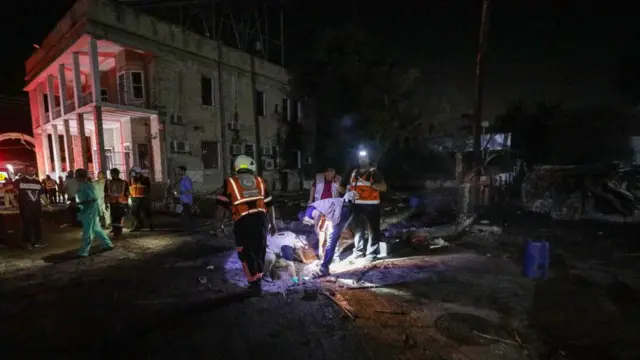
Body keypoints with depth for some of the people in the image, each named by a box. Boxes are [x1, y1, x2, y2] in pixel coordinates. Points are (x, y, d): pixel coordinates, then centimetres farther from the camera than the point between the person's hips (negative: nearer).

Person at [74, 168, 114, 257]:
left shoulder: (86, 186, -18)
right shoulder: (81, 185, 10)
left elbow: (94, 198, -26)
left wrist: (79, 203, -25)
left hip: (90, 211, -10)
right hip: (87, 210, 10)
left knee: (87, 232, 0)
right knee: (96, 229, 16)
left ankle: (83, 252, 9)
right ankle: (107, 244, 25)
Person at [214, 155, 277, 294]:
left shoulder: (230, 182, 5)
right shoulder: (259, 181, 13)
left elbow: (222, 205, 5)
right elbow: (269, 204, 14)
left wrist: (217, 221, 19)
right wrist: (272, 223, 23)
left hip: (243, 222, -3)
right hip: (261, 219, 3)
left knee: (246, 253, 10)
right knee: (259, 250, 18)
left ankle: (255, 284, 12)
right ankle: (258, 279, 30)